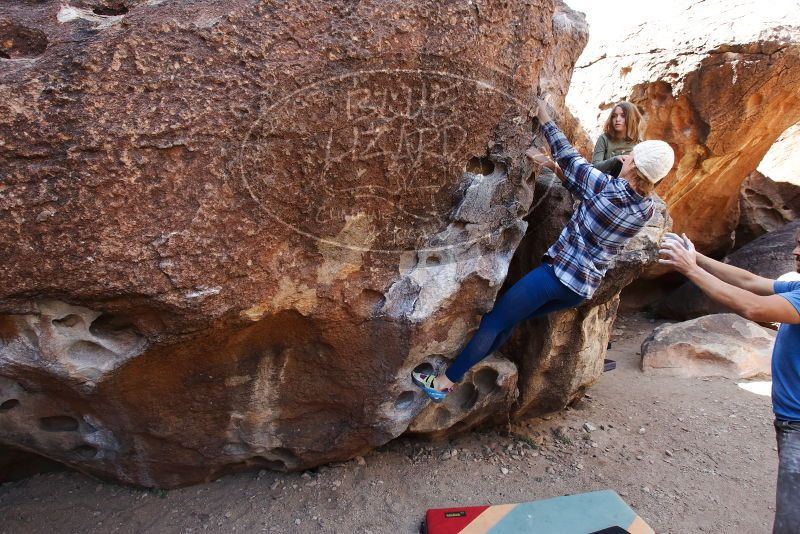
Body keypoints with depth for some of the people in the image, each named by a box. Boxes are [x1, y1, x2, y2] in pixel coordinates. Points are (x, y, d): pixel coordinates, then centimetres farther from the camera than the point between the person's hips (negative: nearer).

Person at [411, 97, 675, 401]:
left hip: (558, 272, -7)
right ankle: (465, 369, 24)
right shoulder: (646, 211, 4)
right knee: (510, 319, 19)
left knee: (494, 321, 0)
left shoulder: (606, 187, -15)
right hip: (584, 290, 7)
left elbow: (572, 160, -1)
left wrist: (545, 120, 11)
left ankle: (443, 383, 5)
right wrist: (553, 165, 15)